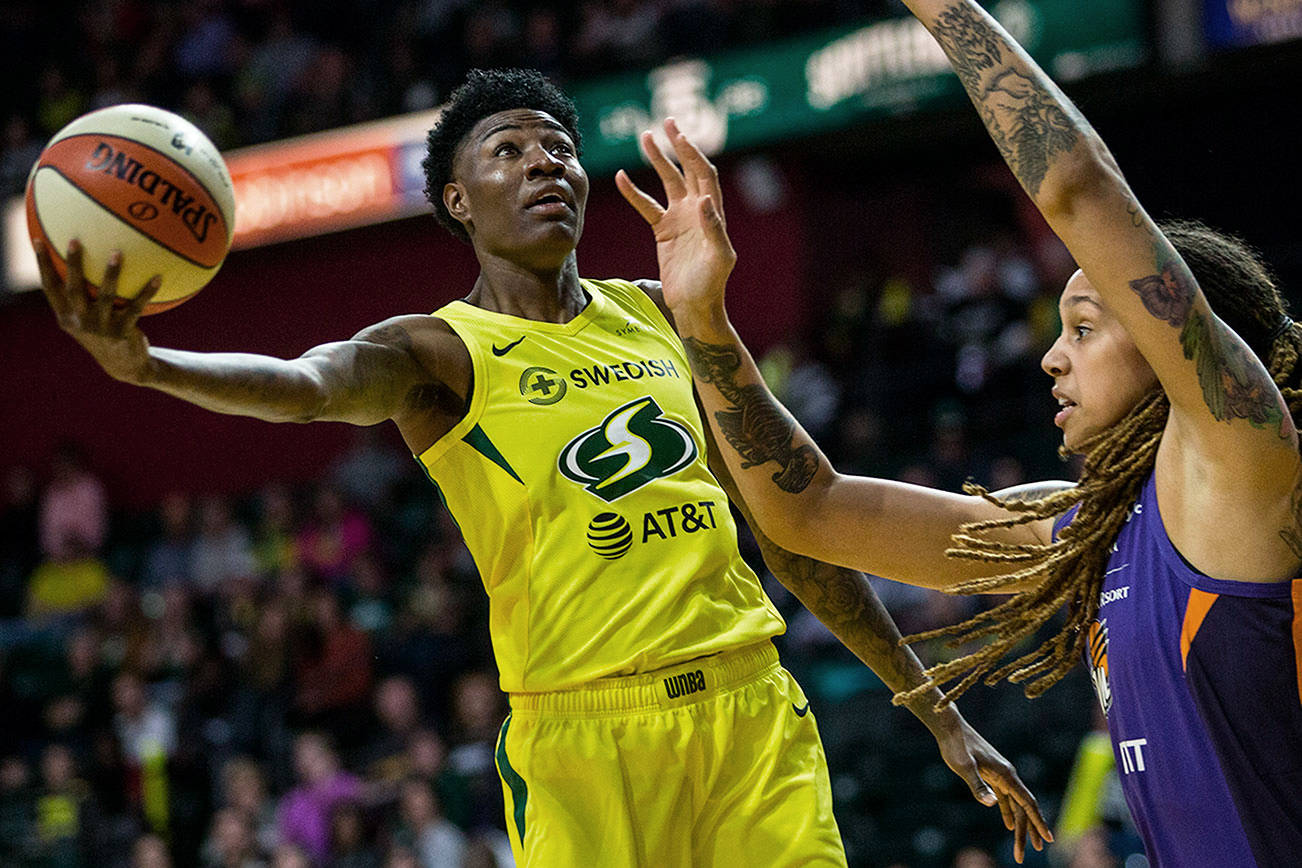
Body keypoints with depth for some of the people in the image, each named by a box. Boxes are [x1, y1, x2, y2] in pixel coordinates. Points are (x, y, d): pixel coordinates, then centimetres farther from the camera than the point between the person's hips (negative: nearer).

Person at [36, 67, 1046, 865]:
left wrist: (936, 710, 20)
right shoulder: (441, 353, 1)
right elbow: (308, 385, -22)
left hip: (753, 709, 4)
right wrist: (143, 364, -44)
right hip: (584, 736, -4)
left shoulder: (662, 315, 16)